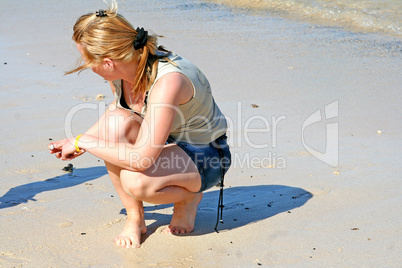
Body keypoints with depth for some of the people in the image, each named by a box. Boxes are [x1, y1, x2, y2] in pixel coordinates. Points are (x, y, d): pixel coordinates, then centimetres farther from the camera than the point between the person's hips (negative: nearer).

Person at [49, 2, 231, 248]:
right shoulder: (119, 70, -11)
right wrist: (82, 143, 3)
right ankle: (134, 218, -7)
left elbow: (140, 158, -38)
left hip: (205, 159, -7)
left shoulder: (168, 80, -35)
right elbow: (114, 118, 14)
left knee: (134, 181, -34)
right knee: (116, 120, -23)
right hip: (167, 145, 7)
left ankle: (189, 197, 2)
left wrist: (83, 142, -26)